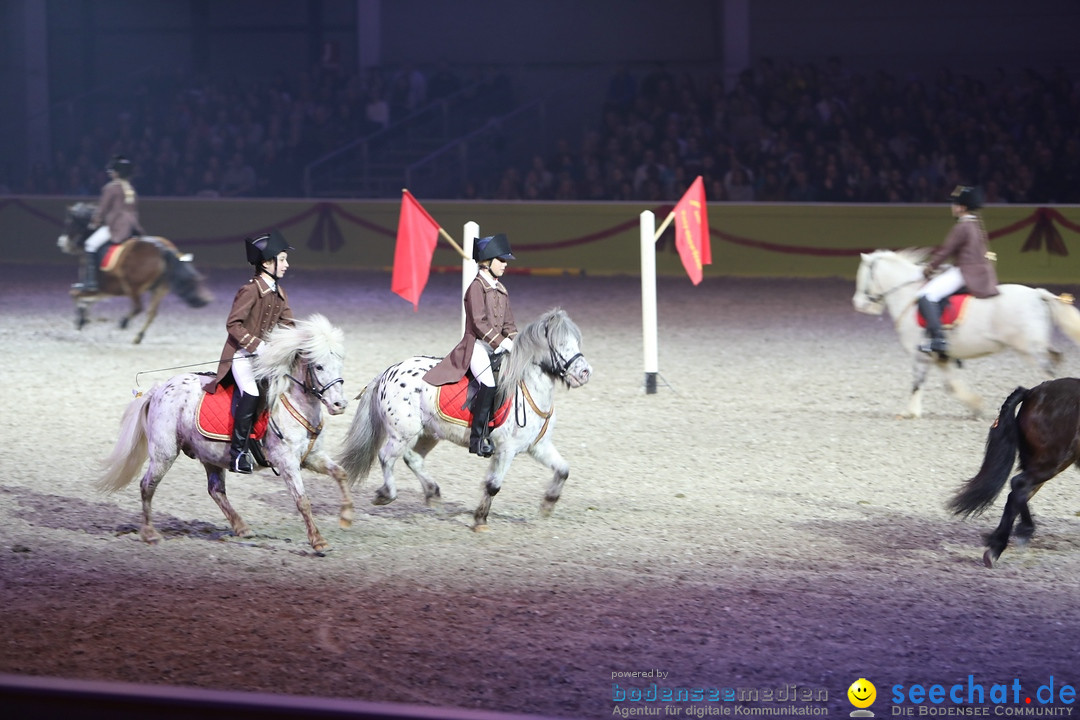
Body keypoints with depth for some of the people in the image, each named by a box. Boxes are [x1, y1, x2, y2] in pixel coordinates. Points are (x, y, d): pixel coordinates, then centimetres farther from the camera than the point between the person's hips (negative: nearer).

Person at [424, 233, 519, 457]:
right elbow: (480, 323, -16)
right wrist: (502, 342, -21)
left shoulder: (501, 290, 18)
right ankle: (477, 439, -26)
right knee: (489, 384, -28)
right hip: (477, 346, -9)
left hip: (497, 348, 9)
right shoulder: (477, 287, -8)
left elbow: (508, 323, 19)